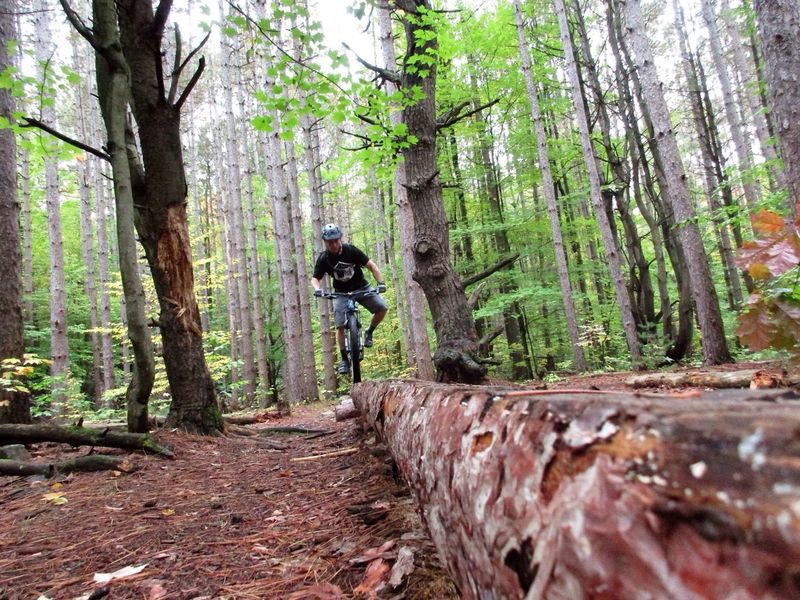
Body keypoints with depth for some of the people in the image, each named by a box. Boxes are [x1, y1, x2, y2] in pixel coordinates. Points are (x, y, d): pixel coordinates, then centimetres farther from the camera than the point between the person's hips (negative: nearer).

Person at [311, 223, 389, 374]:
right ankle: (345, 359, 3)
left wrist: (380, 282, -26)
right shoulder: (323, 259, -12)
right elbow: (315, 278, -4)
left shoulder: (351, 250, -15)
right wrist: (317, 288, -28)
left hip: (361, 287, 0)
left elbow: (371, 265, -12)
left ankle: (369, 332, 3)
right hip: (341, 293, 0)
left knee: (382, 307, -21)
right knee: (340, 326, -11)